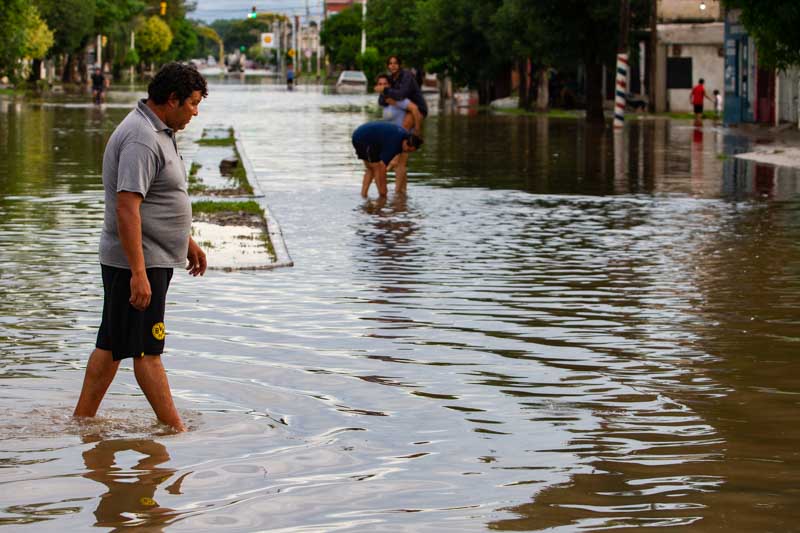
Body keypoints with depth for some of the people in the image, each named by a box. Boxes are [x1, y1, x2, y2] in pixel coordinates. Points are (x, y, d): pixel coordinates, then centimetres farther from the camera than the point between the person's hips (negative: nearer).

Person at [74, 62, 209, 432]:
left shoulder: (157, 131, 14)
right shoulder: (142, 140, -21)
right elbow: (126, 207, -27)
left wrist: (187, 239, 31)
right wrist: (139, 273, -29)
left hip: (151, 259, 11)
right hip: (137, 263, -11)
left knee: (112, 345, 13)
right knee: (147, 349, -4)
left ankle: (82, 420, 19)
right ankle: (174, 429, -1)